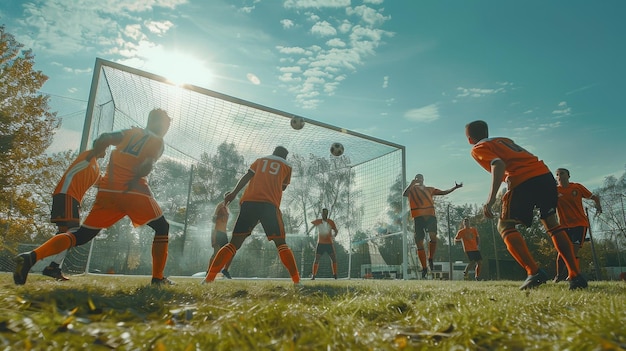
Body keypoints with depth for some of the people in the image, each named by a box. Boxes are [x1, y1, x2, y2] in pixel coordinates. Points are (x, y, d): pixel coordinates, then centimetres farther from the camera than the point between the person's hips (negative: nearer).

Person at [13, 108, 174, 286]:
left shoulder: (131, 132, 19)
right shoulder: (158, 142, 5)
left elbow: (103, 139, 3)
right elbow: (146, 166, -15)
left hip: (108, 190, 5)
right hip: (134, 191, -5)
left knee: (82, 235, 9)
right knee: (162, 227, 11)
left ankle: (32, 256, -14)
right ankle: (158, 278, 3)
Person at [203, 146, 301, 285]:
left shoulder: (260, 160, 24)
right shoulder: (287, 166, 20)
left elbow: (247, 176, 8)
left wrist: (234, 192, -1)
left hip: (249, 202, 2)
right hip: (270, 204, -2)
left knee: (234, 243, 4)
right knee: (280, 243, 6)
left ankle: (209, 278, -5)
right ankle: (296, 280, -3)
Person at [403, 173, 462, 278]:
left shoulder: (429, 189, 25)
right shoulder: (411, 189, 15)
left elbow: (444, 192, 28)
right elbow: (404, 194, -5)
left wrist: (455, 187, 18)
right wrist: (411, 184, -13)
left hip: (430, 215, 1)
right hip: (418, 216, -1)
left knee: (433, 236, -24)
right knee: (419, 243, -3)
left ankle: (431, 259, -2)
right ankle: (424, 268, 7)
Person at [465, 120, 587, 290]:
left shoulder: (478, 149, 8)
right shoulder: (504, 140, 31)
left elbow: (498, 164, -10)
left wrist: (491, 199, -19)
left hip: (523, 181, -7)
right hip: (545, 174, 7)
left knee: (505, 226, 4)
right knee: (552, 224, 20)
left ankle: (534, 272, -12)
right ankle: (576, 276, 15)